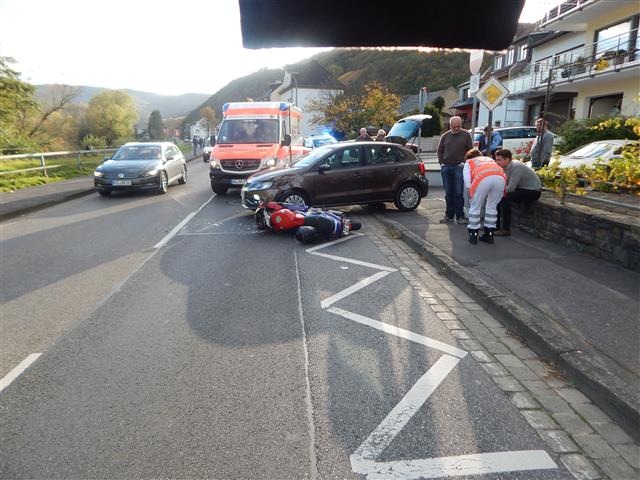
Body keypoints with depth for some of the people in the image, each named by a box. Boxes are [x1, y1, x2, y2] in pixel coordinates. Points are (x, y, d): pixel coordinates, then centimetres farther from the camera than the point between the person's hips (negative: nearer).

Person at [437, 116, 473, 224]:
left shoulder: (466, 135, 5)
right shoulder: (445, 136, 13)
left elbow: (470, 150, 3)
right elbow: (440, 150, 18)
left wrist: (464, 162, -6)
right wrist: (441, 163, 6)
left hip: (459, 167, -3)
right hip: (446, 167, 3)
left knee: (459, 193, -5)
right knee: (448, 193, 7)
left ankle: (460, 216, 1)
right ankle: (449, 215, 14)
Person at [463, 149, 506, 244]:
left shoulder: (468, 162, 32)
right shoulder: (490, 159, 43)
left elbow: (467, 180, 13)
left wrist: (471, 193, 19)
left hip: (483, 179, -3)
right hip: (500, 177, 4)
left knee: (475, 207, 13)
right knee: (492, 206, 20)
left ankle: (473, 235, 17)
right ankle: (489, 234, 25)